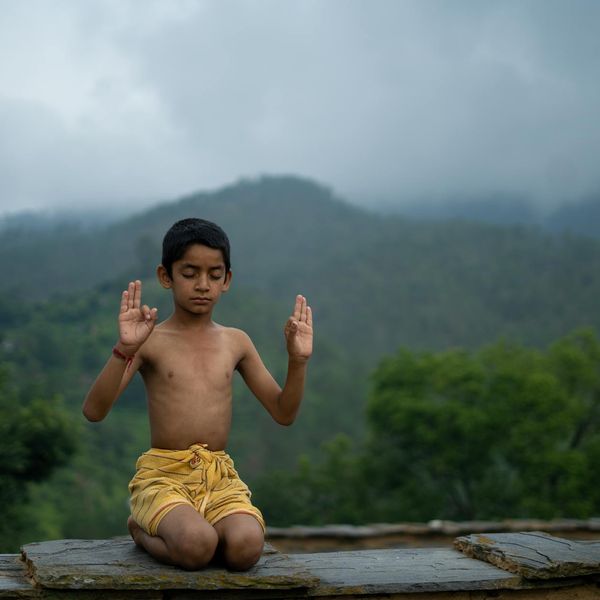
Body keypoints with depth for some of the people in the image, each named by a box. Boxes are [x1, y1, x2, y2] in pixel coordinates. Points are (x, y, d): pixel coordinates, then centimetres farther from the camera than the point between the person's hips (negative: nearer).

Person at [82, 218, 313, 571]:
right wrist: (125, 350, -27)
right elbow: (94, 411, -13)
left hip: (220, 476, 3)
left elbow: (284, 414, 12)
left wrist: (298, 360, -4)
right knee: (196, 546, -34)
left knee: (246, 547, -29)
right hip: (163, 474, -3)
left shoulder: (236, 342, 11)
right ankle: (143, 531, 3)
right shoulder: (150, 341, -1)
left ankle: (173, 529, 5)